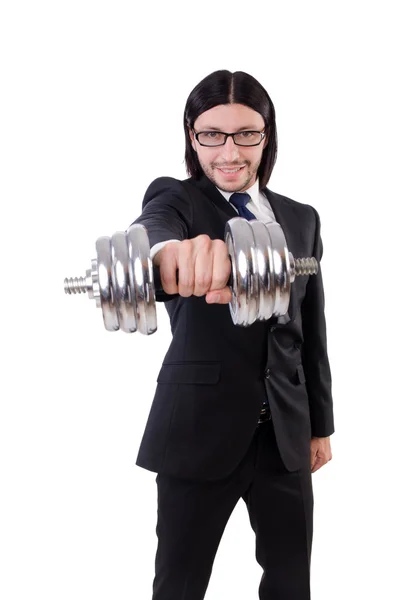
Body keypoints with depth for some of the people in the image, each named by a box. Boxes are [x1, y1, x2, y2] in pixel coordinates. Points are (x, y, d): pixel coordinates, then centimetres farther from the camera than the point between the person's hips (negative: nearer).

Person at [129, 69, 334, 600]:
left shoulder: (302, 219, 9)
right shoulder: (175, 197, -4)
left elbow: (312, 329, 13)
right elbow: (154, 226, -30)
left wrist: (320, 424, 14)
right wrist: (170, 252, -55)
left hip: (286, 431, 4)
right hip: (200, 429, -4)